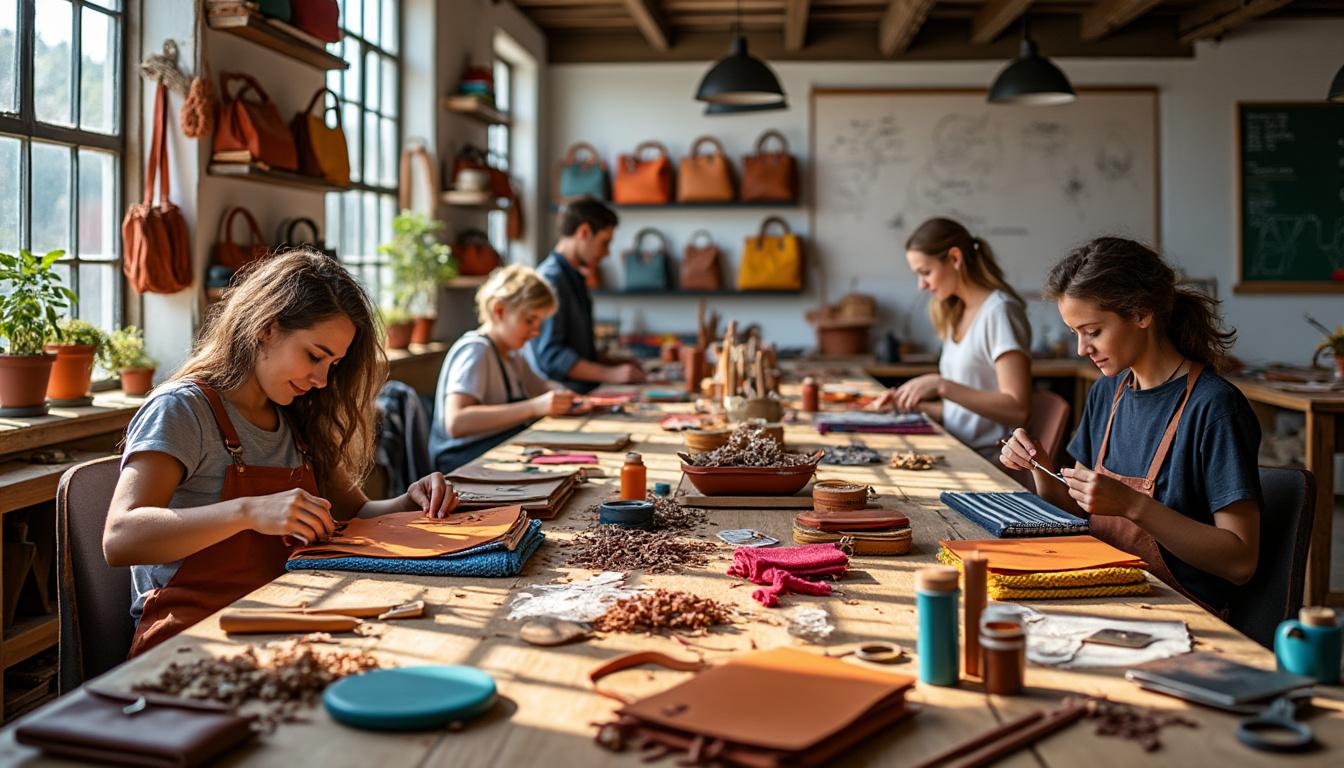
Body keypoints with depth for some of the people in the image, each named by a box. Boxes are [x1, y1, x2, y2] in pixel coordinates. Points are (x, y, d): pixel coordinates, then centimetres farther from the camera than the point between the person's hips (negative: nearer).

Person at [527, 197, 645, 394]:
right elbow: (551, 356, -18)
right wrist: (611, 374, -19)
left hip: (583, 393, 9)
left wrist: (615, 363, 14)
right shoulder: (550, 279, -11)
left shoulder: (573, 279, 21)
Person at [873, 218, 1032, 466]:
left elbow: (1018, 410, -18)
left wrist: (941, 385, -22)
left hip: (989, 462, -7)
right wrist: (912, 404, 6)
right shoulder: (956, 316, 17)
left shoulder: (999, 311, -9)